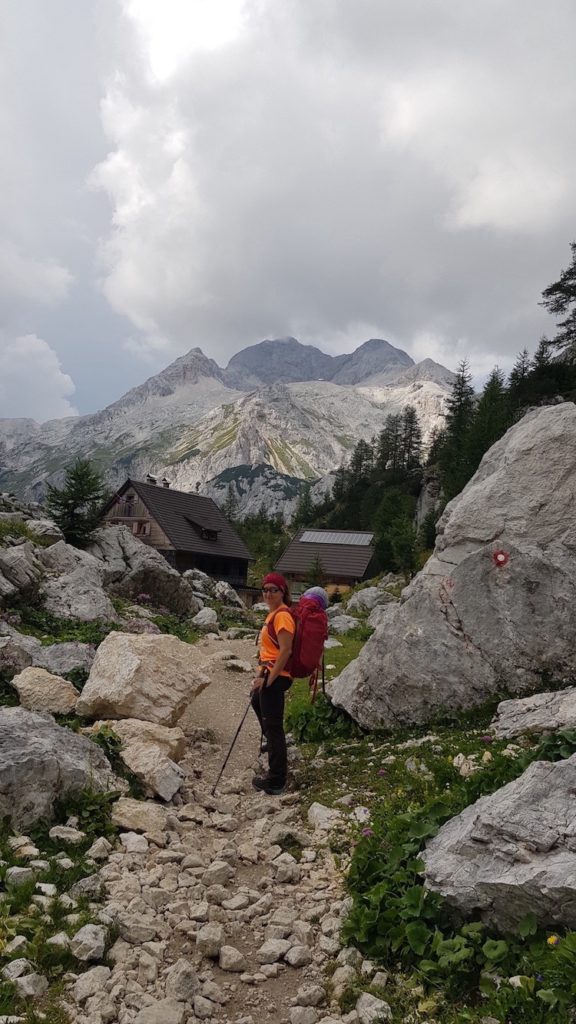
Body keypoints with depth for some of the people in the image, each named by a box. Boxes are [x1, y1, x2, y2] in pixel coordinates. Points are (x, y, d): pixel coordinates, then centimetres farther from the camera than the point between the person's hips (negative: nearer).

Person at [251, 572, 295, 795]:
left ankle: (276, 782, 2)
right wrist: (262, 673, 18)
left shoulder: (282, 615, -19)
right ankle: (273, 743, 58)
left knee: (273, 726, -6)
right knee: (257, 702, 35)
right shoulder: (274, 612, 9)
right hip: (270, 673, 11)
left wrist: (269, 679, -22)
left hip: (276, 676, -11)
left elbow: (286, 651, -24)